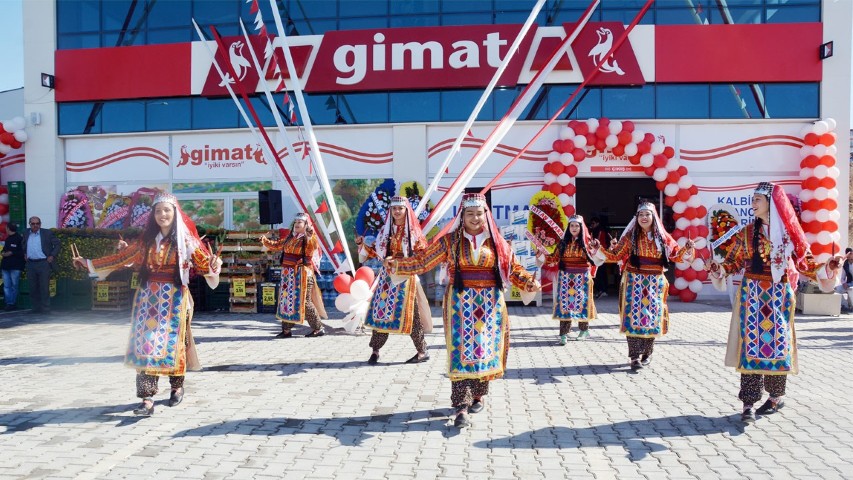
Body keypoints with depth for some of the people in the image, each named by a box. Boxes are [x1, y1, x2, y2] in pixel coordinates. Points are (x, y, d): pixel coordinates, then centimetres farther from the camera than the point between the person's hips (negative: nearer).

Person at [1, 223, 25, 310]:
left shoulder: (19, 239, -9)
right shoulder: (8, 239, 17)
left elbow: (22, 252, -14)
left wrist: (11, 253, -15)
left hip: (15, 266, -8)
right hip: (6, 265, 8)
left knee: (14, 285, 0)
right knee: (6, 286, 4)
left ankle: (13, 303, 6)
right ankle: (9, 303, 7)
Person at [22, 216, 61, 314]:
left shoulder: (47, 233, -3)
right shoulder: (26, 234, 10)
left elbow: (57, 244, 1)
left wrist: (52, 256, -6)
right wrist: (25, 254, 15)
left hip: (44, 263, -5)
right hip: (30, 264, 5)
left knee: (44, 287, -4)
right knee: (33, 287, 8)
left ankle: (46, 308, 1)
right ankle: (36, 307, 17)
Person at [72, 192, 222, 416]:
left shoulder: (186, 239, -1)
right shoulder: (147, 239, 9)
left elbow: (204, 260, -8)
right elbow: (121, 257, 14)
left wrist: (214, 265, -32)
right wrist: (88, 263, 14)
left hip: (174, 298, -3)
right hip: (148, 297, 3)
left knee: (172, 343, 2)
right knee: (145, 345, -5)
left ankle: (177, 386, 27)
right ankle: (147, 399, -7)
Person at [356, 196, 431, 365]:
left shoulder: (413, 231, -1)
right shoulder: (385, 230, 10)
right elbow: (376, 252, 13)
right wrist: (362, 245, 0)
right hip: (387, 276, 4)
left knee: (409, 314, -3)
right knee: (381, 310, 2)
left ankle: (422, 352, 8)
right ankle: (375, 350, 12)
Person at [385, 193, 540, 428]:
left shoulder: (496, 242, 6)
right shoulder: (450, 241, 1)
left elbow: (513, 268, 8)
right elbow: (422, 260, -1)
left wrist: (529, 281, -8)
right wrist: (397, 265, -13)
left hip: (489, 303, 2)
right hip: (461, 303, -2)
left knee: (486, 348, 7)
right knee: (462, 351, -8)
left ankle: (478, 394, 26)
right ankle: (462, 407, -8)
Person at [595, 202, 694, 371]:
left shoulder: (663, 237, 6)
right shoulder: (630, 236, 1)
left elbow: (676, 255, 9)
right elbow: (615, 255, 1)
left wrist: (687, 249, -9)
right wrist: (599, 249, -13)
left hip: (654, 283, 2)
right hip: (634, 282, -2)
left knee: (652, 316, 6)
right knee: (634, 316, -7)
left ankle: (647, 353, 22)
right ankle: (635, 357, -7)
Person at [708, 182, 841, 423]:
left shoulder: (789, 232, 2)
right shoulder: (747, 232, 5)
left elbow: (804, 262, 5)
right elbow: (733, 261, 5)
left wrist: (828, 267, -9)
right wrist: (719, 269, -13)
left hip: (779, 295, 0)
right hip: (752, 294, 0)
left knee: (778, 344, 5)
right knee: (751, 344, -5)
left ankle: (775, 397, 23)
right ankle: (748, 404, -4)